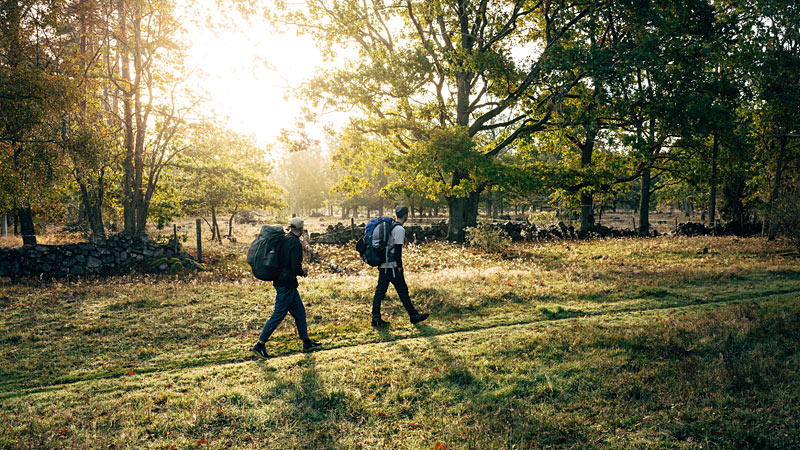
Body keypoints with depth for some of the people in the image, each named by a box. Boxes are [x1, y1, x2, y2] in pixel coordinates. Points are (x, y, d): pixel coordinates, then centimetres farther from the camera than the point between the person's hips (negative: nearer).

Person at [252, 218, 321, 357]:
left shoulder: (283, 239, 8)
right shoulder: (296, 244, -18)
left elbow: (277, 260, 15)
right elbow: (296, 267, -24)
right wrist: (303, 272, -3)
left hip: (280, 281, 9)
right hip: (287, 284, -9)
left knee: (299, 311, 16)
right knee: (278, 315, -2)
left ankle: (306, 342, 25)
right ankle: (260, 344, 5)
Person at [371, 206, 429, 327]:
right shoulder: (399, 229, -13)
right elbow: (398, 249, -18)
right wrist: (399, 266, -12)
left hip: (383, 265, 8)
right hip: (392, 267, -8)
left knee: (380, 291, 6)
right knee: (403, 291, 1)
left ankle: (376, 318, 5)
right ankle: (413, 316, 11)